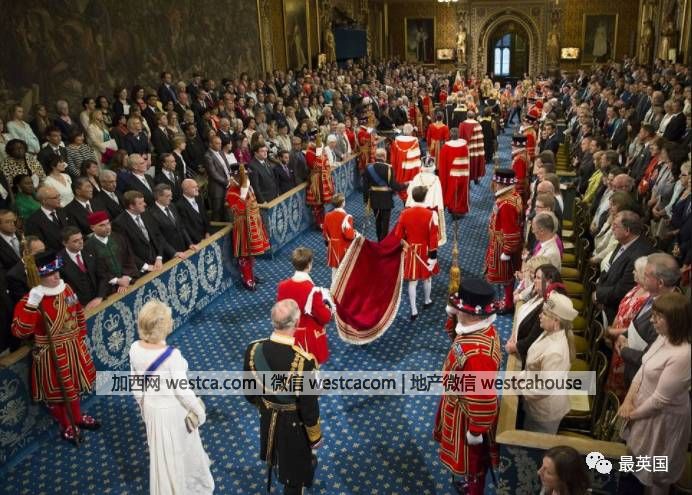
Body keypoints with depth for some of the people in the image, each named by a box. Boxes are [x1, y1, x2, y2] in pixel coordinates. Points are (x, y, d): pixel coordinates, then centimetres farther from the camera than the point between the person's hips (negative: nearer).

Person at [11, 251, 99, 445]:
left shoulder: (66, 288, -2)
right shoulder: (31, 300, -22)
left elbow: (78, 313, 12)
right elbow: (19, 331, -30)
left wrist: (81, 337, 13)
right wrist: (31, 305, -39)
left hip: (73, 348, 6)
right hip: (51, 354, -6)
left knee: (74, 385, 23)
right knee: (56, 391, 12)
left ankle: (77, 417, 45)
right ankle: (67, 427, 32)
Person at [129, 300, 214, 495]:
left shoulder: (135, 349, -15)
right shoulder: (172, 355, -33)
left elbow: (135, 385, -1)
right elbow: (182, 390, -24)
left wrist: (142, 404, 17)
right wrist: (199, 411, -8)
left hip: (151, 406, 5)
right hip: (173, 409, -5)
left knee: (160, 451, 28)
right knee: (180, 448, 22)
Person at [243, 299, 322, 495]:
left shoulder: (253, 349, -23)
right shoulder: (304, 362, -38)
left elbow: (249, 391, -6)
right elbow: (309, 407, -25)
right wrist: (316, 437, -7)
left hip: (267, 417, 6)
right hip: (294, 422, -5)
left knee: (278, 455, 37)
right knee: (294, 469, 23)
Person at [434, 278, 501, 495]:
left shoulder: (478, 353, -42)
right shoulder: (480, 327, -13)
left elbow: (483, 399, -34)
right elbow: (455, 331, 10)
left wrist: (476, 431, -20)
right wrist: (452, 314, -11)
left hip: (468, 414, -9)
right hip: (459, 403, 9)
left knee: (472, 458, 19)